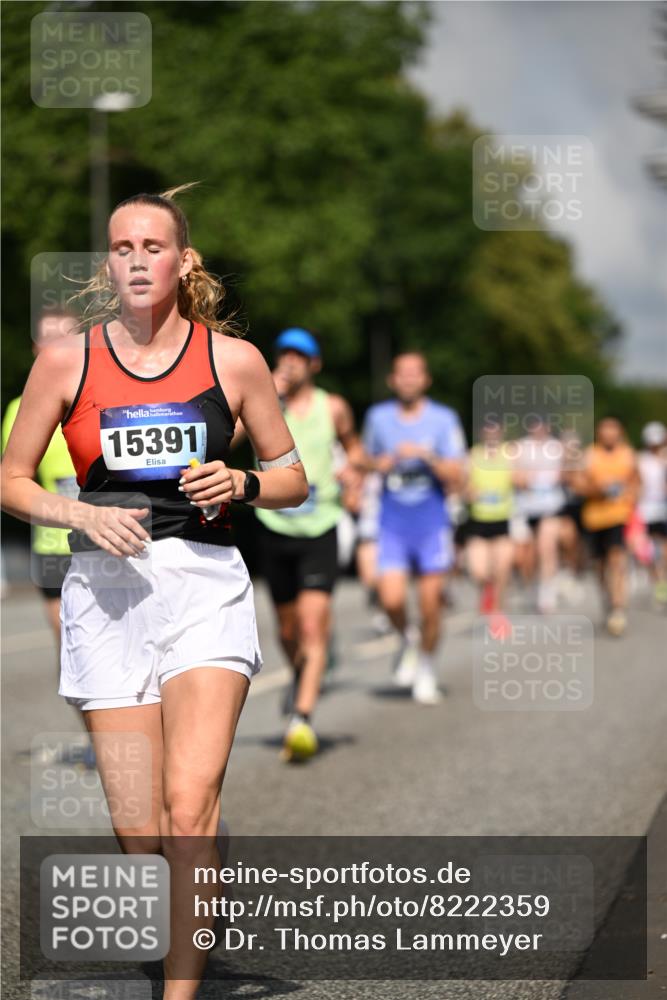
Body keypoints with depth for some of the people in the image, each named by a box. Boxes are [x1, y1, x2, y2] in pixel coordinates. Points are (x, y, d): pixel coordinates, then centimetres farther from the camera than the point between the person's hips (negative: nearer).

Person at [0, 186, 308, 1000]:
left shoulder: (233, 360, 4)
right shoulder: (66, 362, 4)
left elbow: (294, 480, 13)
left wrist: (240, 484, -8)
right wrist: (78, 513, -8)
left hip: (205, 583, -1)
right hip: (106, 591, 1)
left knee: (189, 810, -17)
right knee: (138, 832, 0)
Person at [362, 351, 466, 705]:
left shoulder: (443, 419, -3)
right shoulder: (378, 417, 5)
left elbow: (455, 475, -7)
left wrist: (426, 456, -23)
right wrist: (379, 464, -2)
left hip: (431, 520, -1)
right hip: (392, 520, 1)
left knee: (430, 603, -1)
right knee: (392, 600, -13)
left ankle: (426, 668, 21)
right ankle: (408, 639, 21)